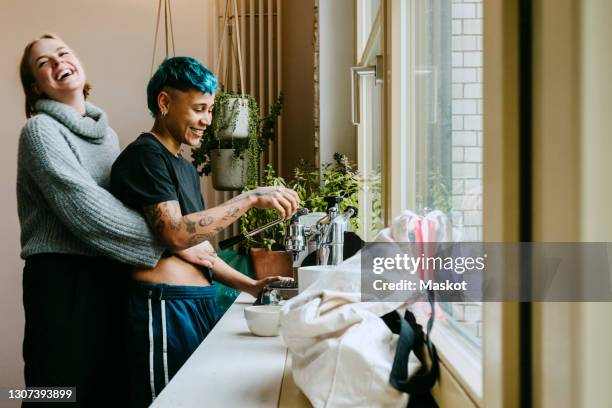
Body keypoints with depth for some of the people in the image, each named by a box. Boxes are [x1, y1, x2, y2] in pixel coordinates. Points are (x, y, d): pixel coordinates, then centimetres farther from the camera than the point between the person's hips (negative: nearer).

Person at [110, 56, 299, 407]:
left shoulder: (186, 168, 21)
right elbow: (177, 234, -20)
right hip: (165, 308, -9)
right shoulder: (144, 155, -8)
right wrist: (251, 198, -19)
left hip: (201, 303, 9)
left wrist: (249, 286, 11)